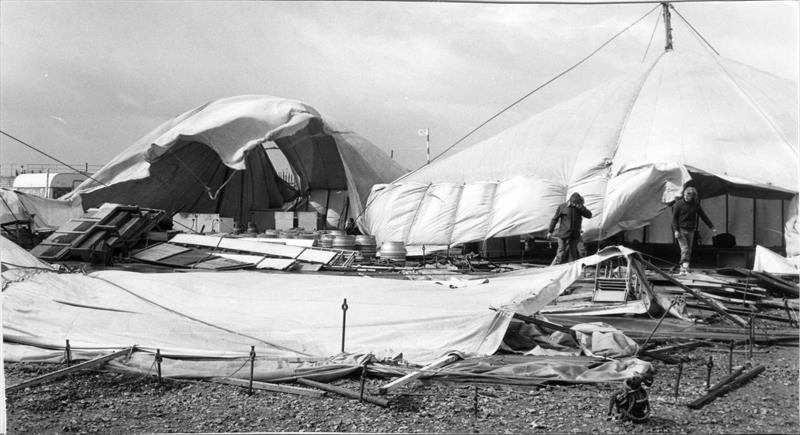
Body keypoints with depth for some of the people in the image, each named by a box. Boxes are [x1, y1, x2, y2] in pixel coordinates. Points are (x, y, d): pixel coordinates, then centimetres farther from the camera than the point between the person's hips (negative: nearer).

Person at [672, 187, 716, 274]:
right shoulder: (679, 204, -4)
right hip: (681, 230, -4)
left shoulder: (695, 204, 7)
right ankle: (684, 266, -24)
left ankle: (685, 268, 11)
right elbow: (674, 218, -4)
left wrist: (711, 227, 15)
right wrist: (675, 230, -14)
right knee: (684, 248, -17)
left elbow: (703, 216, 15)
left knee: (689, 250, 4)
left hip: (690, 231, 4)